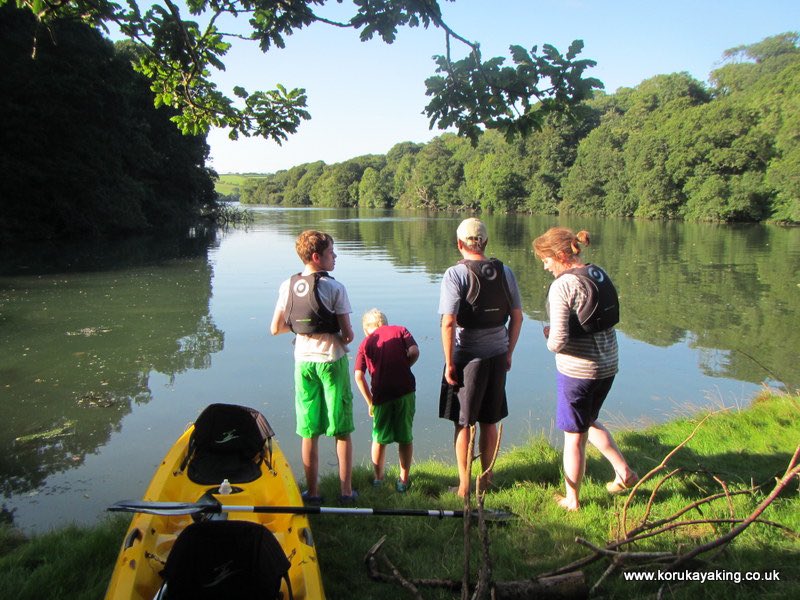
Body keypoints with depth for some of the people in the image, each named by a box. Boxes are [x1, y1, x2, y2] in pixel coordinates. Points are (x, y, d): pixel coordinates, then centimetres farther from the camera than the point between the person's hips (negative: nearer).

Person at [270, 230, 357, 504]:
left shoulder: (287, 286, -1)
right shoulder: (334, 288, -13)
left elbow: (275, 329, 3)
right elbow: (348, 334, -14)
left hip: (303, 363, 4)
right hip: (332, 361, -4)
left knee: (309, 433, 12)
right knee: (342, 431, 9)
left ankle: (312, 491, 20)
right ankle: (346, 491, 16)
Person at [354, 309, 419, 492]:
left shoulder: (365, 343, 9)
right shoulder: (399, 330, 9)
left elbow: (359, 376, -1)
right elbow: (414, 352, -9)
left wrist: (370, 402, 7)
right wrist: (403, 367, 8)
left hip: (381, 394, 1)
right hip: (405, 390, 0)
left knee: (379, 439, 18)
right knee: (405, 437, 13)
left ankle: (378, 477, 30)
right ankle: (404, 480, 20)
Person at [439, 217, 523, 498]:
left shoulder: (456, 274, -13)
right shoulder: (504, 272, 2)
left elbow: (448, 322, -19)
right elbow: (517, 317, 5)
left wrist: (449, 363, -11)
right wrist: (508, 353, 15)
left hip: (467, 357, -5)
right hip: (497, 356, 5)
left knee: (463, 423, 9)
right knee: (489, 421, 17)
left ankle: (464, 485, 18)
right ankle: (486, 477, 31)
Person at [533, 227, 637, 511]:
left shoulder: (563, 285, -20)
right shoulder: (600, 274, 3)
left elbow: (558, 341, -24)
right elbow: (607, 321, 12)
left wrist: (550, 338, -1)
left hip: (577, 370, -7)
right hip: (608, 364, 8)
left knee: (574, 437, 10)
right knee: (588, 423, 30)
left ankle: (572, 500, 26)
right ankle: (624, 472, 31)